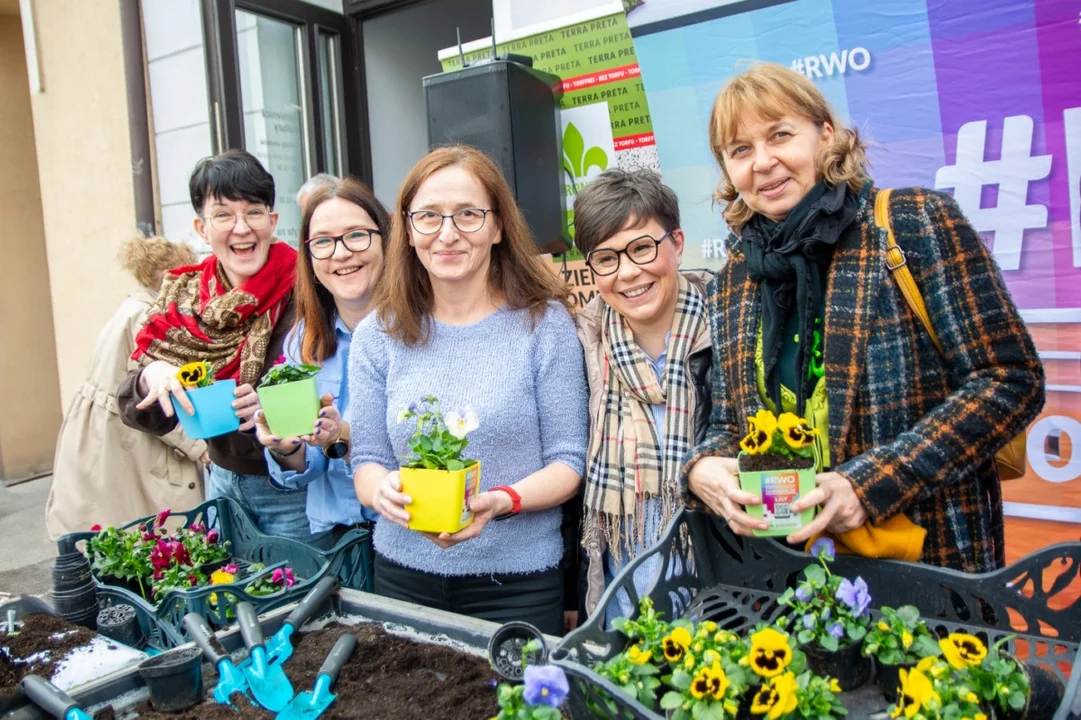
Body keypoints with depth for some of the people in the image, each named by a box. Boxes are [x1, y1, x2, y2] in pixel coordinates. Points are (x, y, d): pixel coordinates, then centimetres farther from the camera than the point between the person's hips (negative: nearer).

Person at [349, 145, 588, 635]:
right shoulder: (377, 335, 1)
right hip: (403, 574, 3)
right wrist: (382, 491, -19)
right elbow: (367, 458, 3)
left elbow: (568, 461, -7)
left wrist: (501, 500, -24)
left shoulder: (544, 323, -7)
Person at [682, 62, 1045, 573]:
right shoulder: (731, 285, 7)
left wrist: (869, 485, -17)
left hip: (930, 553, -4)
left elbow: (1011, 380, -9)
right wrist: (702, 468, -12)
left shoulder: (918, 223, -5)